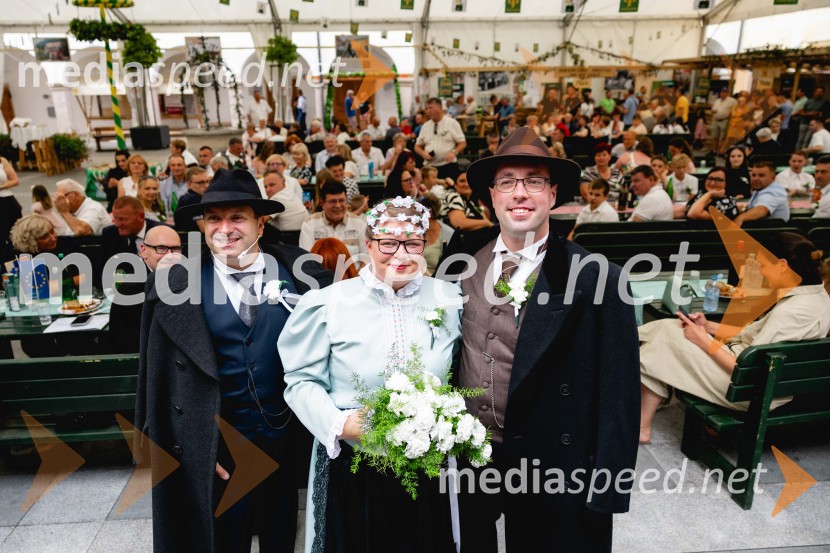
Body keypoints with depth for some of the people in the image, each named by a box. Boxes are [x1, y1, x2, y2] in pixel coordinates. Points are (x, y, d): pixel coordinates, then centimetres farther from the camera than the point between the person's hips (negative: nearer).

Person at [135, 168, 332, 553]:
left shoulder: (300, 272, -8)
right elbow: (158, 377, -5)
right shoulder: (175, 283, -10)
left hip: (287, 436, 1)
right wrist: (193, 446, -6)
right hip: (216, 442, -1)